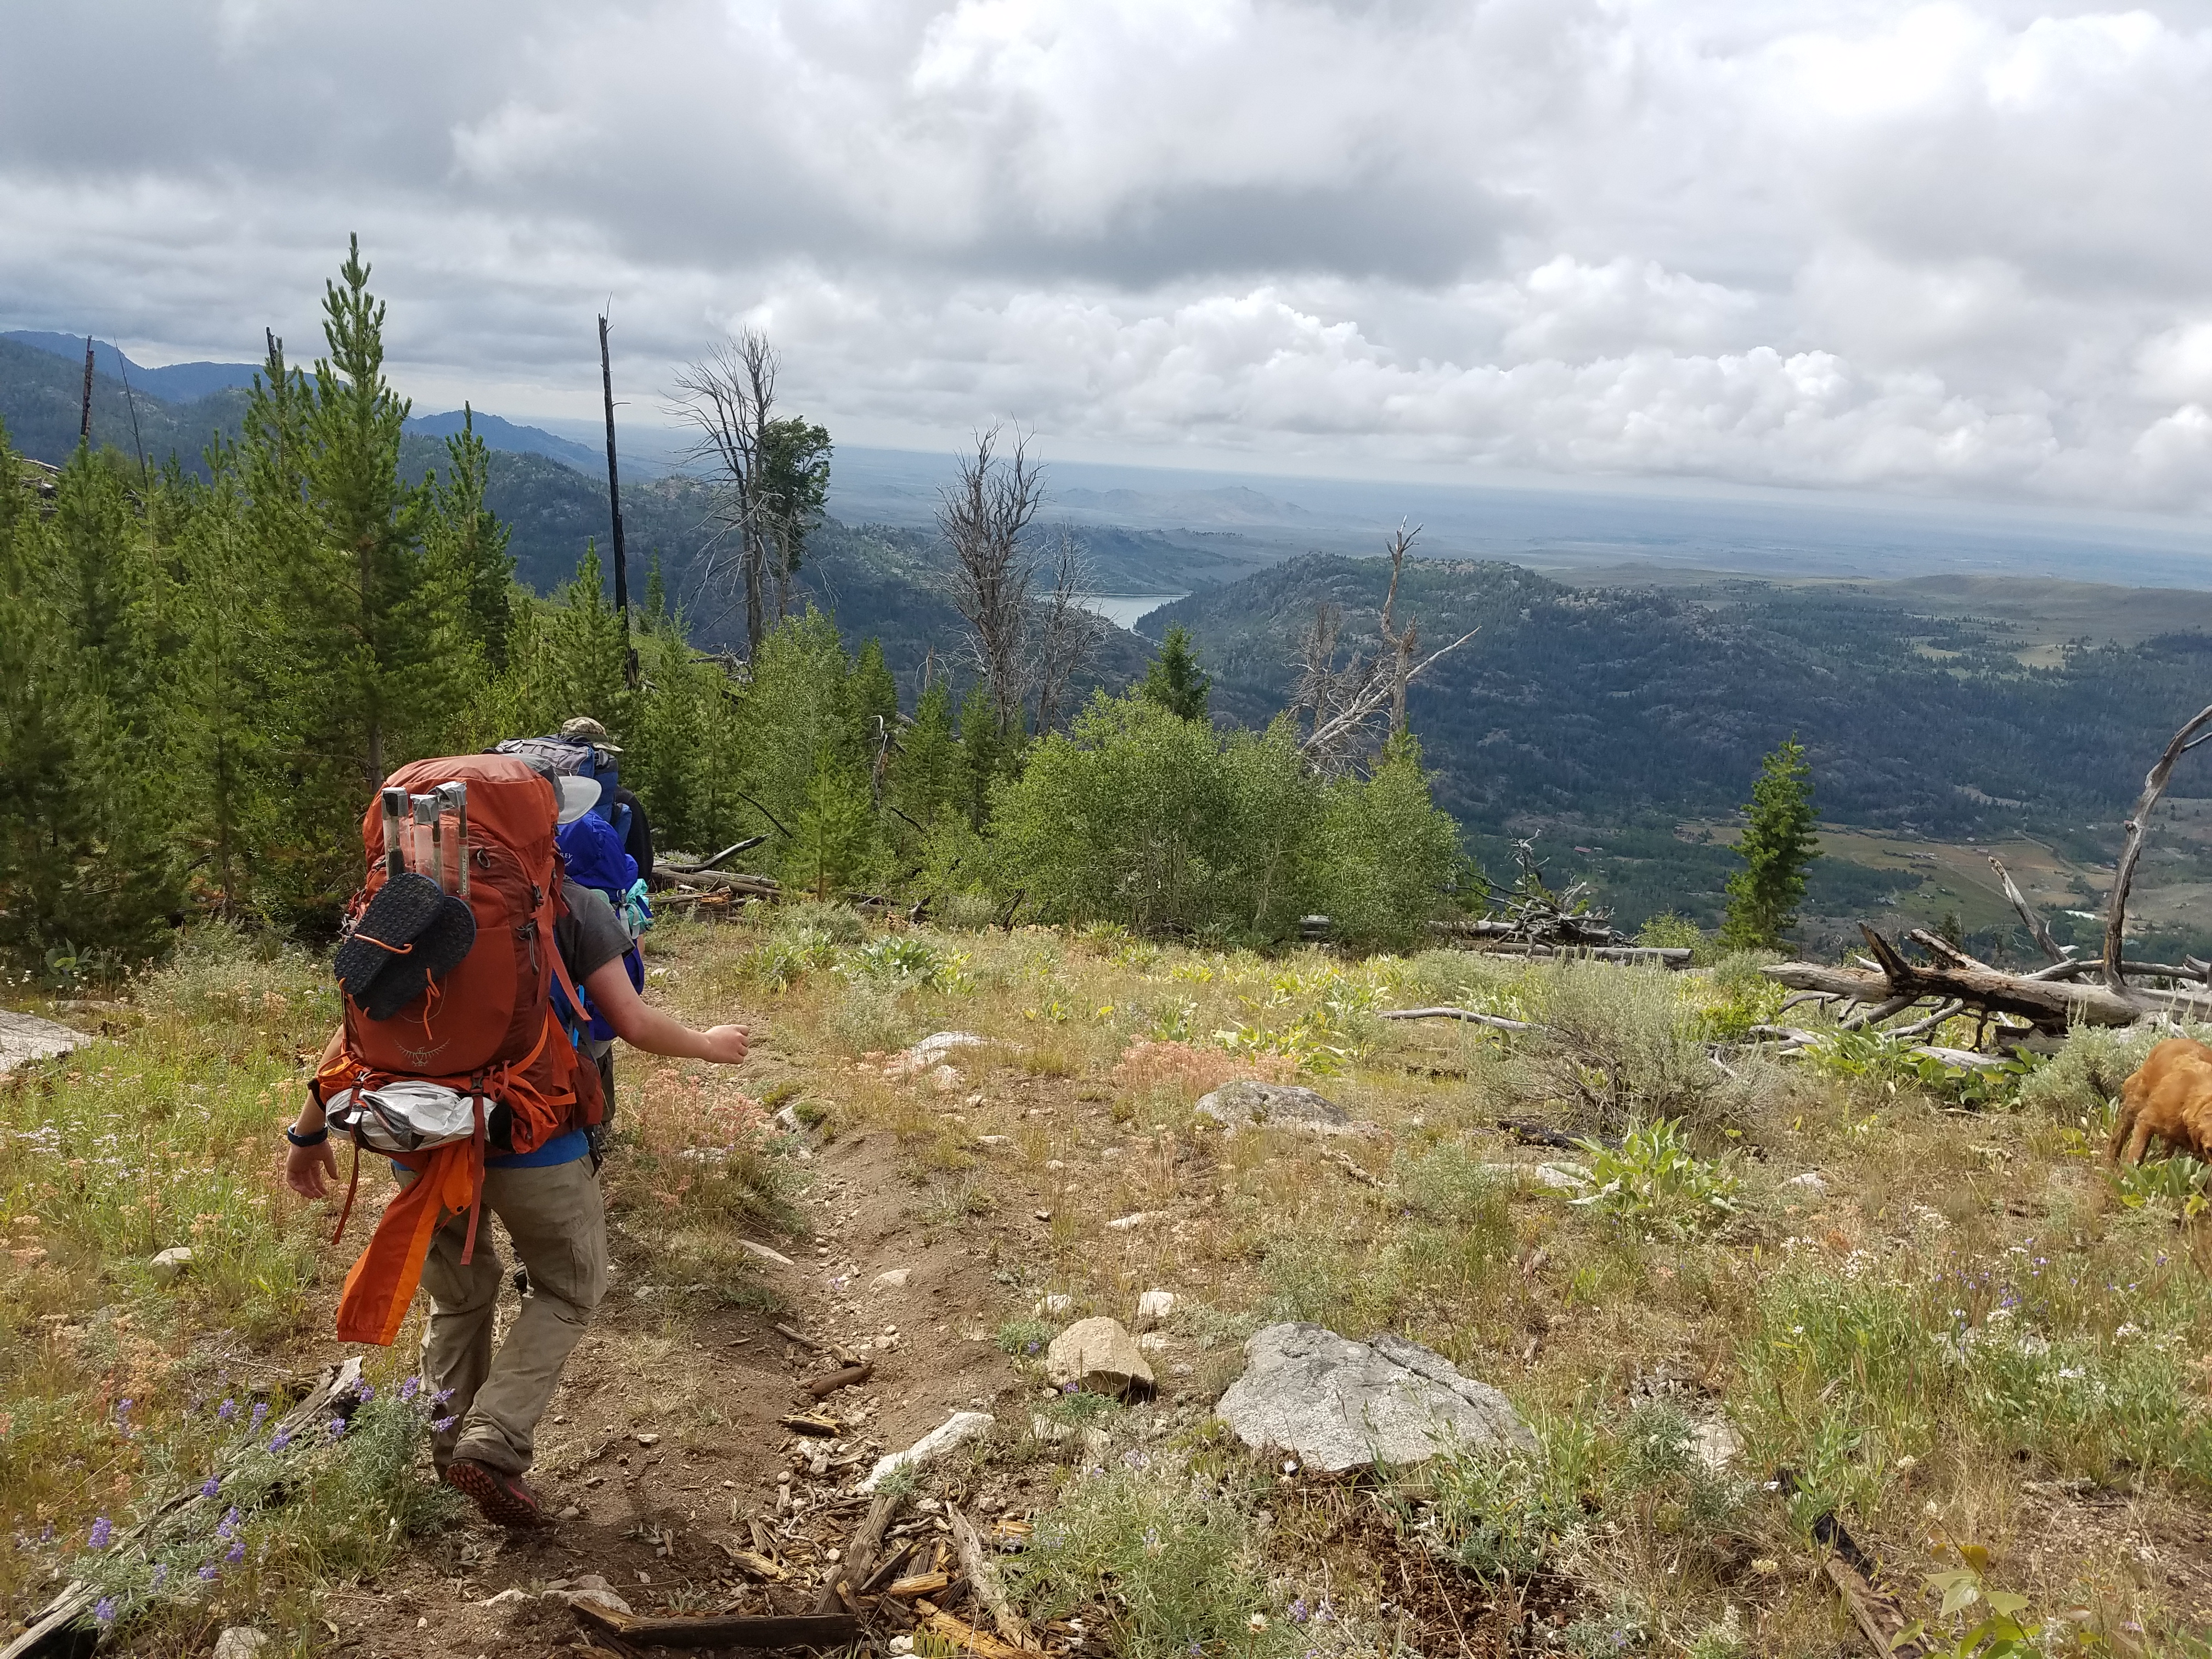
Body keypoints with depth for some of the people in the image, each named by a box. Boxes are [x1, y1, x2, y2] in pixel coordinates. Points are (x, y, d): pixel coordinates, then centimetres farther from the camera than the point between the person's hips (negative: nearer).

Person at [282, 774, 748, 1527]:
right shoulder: (572, 905, -5)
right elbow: (633, 1023, -5)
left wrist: (310, 1130, 14)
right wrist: (708, 1044, 13)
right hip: (529, 1137, -4)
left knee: (459, 1295, 25)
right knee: (568, 1289, 16)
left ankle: (451, 1449, 30)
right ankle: (493, 1445, 3)